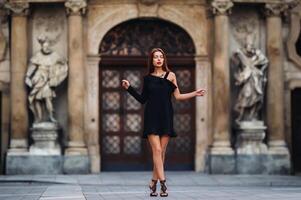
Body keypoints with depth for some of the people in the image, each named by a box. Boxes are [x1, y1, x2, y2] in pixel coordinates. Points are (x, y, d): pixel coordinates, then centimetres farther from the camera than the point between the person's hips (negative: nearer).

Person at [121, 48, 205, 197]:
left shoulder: (170, 76, 6)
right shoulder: (147, 78, 7)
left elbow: (178, 96, 7)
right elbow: (142, 99, 11)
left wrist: (195, 94, 0)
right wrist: (129, 88, 5)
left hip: (165, 117, 1)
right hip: (151, 117, -1)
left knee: (162, 152, 1)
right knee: (156, 150, -12)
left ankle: (153, 182, 11)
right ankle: (162, 182, -15)